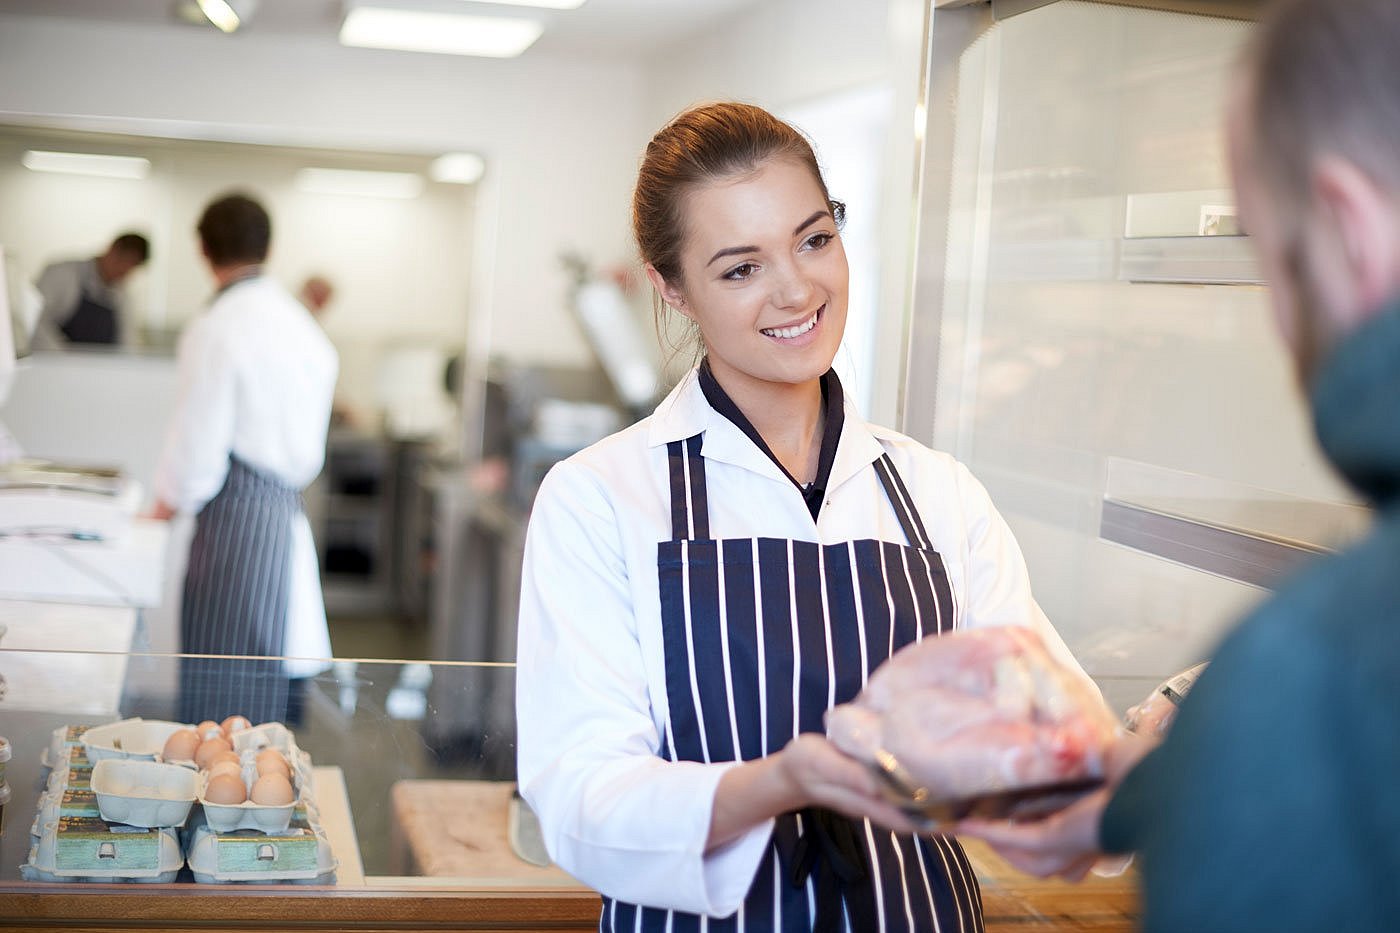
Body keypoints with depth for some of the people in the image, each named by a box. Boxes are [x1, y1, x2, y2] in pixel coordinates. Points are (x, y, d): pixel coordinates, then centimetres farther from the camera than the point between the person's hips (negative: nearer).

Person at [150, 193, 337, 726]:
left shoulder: (216, 331, -11)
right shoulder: (302, 327, 13)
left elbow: (198, 445, -12)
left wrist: (167, 503, 7)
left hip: (234, 520, -8)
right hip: (288, 515, 8)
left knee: (217, 690, -5)